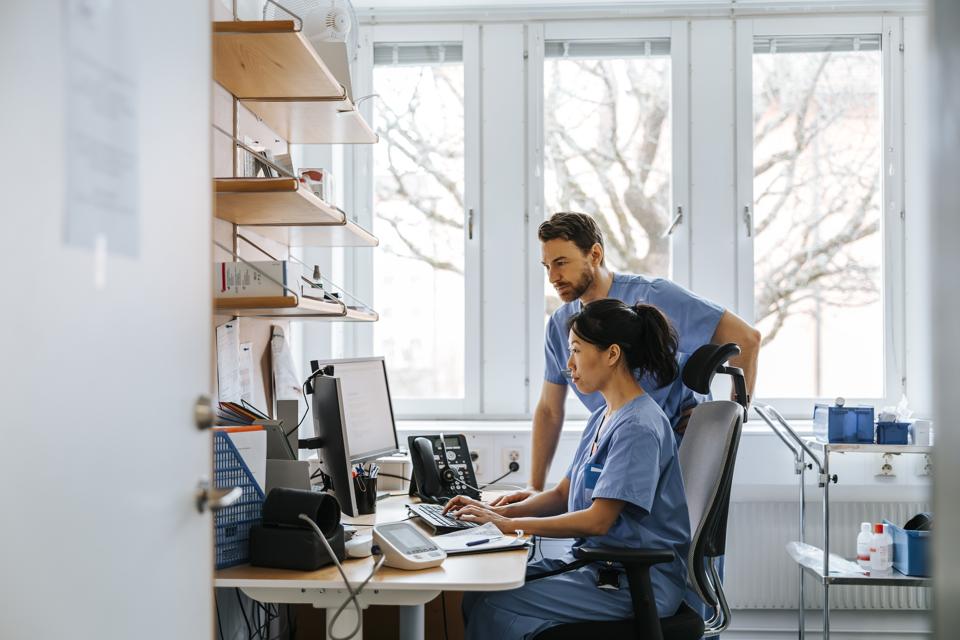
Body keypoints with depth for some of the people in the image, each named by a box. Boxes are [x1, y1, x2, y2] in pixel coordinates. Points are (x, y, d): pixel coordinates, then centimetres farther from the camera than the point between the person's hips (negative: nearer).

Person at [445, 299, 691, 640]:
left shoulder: (639, 427, -18)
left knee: (494, 609, -19)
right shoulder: (602, 417, 13)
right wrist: (498, 512, 1)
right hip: (593, 563, 9)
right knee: (479, 594, -6)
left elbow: (598, 520, -22)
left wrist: (509, 524, -17)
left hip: (634, 583, -9)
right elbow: (564, 494, 16)